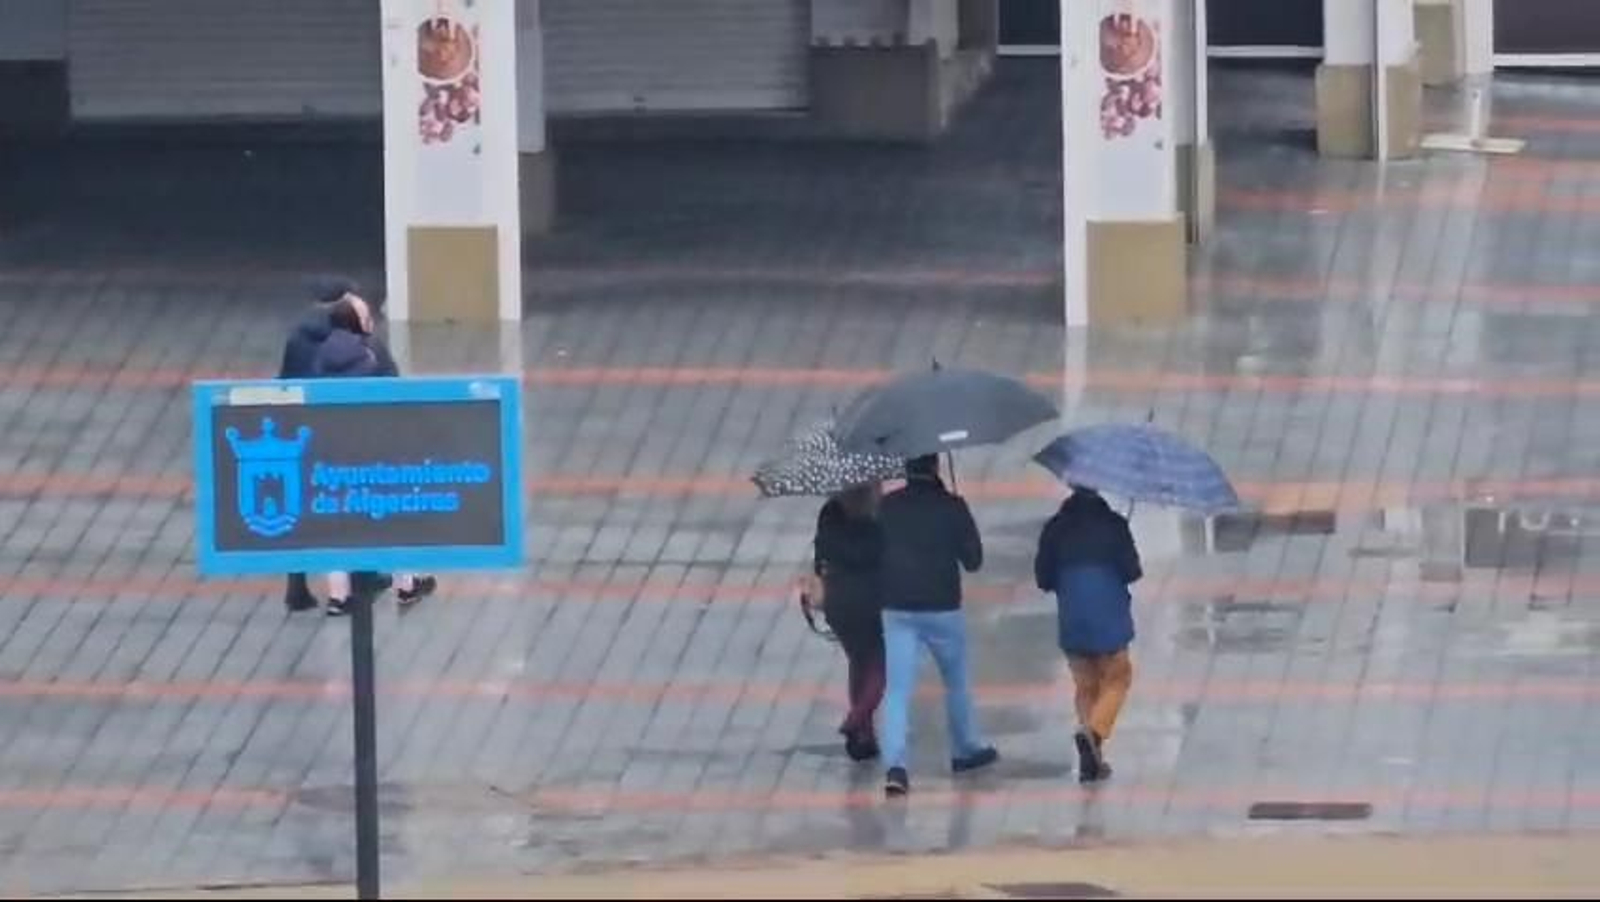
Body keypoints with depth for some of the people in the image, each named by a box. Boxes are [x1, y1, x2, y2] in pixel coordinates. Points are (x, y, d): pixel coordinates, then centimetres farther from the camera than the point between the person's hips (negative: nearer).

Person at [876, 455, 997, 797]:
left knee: (897, 689, -2)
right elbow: (973, 559, -5)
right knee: (957, 681, 20)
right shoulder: (951, 507, -11)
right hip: (942, 608, -1)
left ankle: (895, 764, -16)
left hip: (896, 610, 1)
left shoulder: (887, 507, -4)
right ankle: (967, 750, 33)